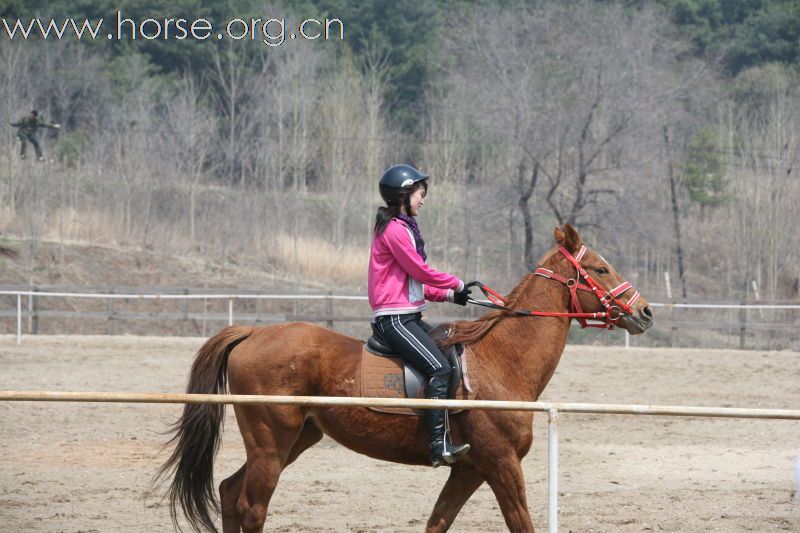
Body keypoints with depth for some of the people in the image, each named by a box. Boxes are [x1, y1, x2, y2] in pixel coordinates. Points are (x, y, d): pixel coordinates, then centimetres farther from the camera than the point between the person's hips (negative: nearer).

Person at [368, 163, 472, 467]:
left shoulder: (404, 228, 20)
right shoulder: (394, 229, -12)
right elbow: (421, 271, -14)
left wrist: (449, 295, 8)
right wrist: (455, 285, 0)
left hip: (409, 316, 11)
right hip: (394, 318, -11)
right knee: (438, 368, -22)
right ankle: (440, 446, -29)